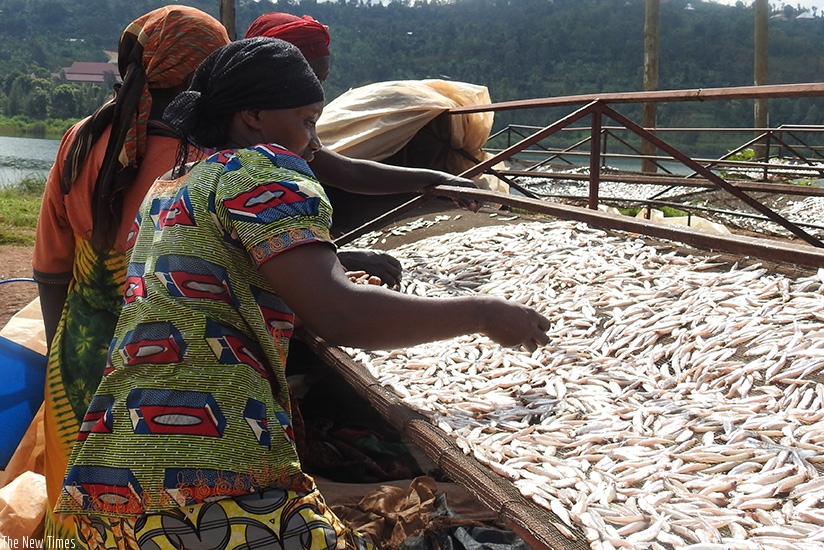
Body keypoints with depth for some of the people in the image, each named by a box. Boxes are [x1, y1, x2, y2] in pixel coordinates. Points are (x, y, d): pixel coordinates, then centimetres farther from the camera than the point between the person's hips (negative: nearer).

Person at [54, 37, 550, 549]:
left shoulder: (167, 188, 21)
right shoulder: (260, 168, -6)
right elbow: (340, 316, -20)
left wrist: (337, 290, 37)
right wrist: (483, 313, -10)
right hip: (207, 480, -9)